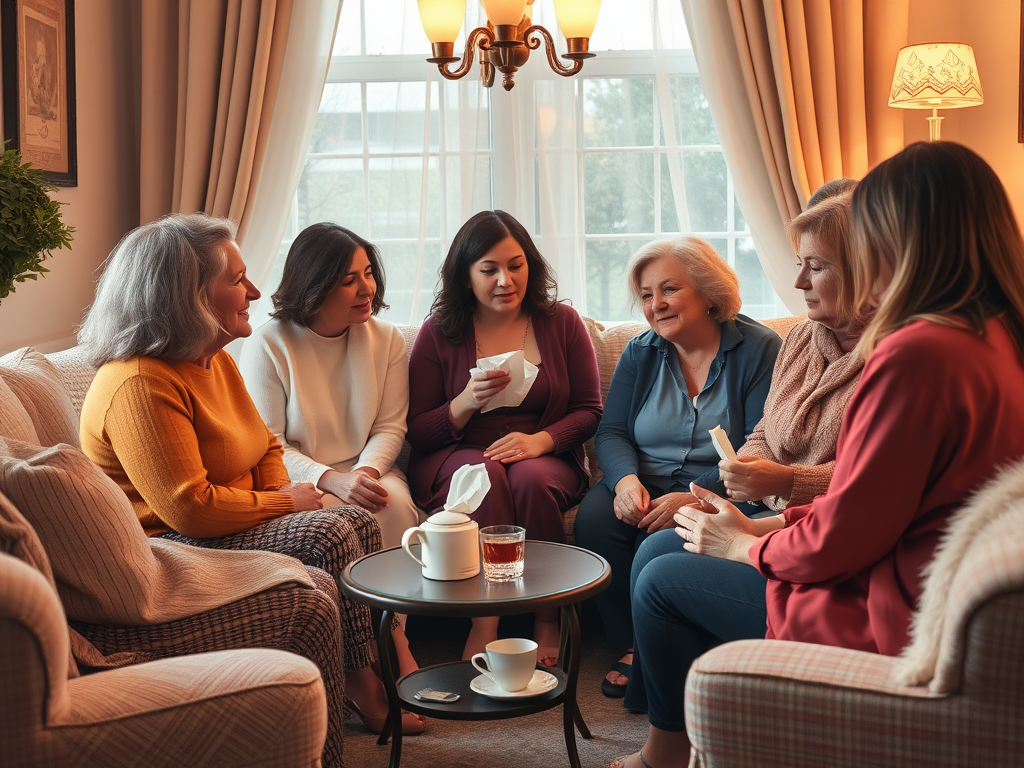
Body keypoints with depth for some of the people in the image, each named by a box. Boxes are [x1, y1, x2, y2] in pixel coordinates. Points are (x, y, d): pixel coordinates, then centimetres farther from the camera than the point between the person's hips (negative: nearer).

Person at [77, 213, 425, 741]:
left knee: (359, 522, -5)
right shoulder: (140, 385, -24)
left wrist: (283, 492, -2)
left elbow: (265, 446, 20)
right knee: (329, 535, -22)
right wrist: (284, 504, -15)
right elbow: (191, 509, -28)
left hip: (231, 525, 10)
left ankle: (370, 680, -4)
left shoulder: (215, 360, 9)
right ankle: (363, 691, -7)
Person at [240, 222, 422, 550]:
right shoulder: (266, 345, -7)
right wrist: (331, 480, -21)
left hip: (367, 468, 3)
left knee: (394, 504, -28)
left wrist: (367, 471, -16)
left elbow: (390, 426, 5)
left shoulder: (387, 339, 6)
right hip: (296, 480, -3)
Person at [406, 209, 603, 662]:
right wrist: (466, 402, -18)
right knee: (483, 472, -34)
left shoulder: (562, 324, 6)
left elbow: (589, 410, 5)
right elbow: (417, 433, 2)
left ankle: (548, 622, -21)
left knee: (531, 478, -34)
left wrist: (540, 440, -15)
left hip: (546, 459, 1)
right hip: (455, 460, 0)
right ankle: (484, 623, -34)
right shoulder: (439, 334, 3)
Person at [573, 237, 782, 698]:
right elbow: (612, 432, 7)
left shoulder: (759, 349, -4)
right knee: (593, 517, -26)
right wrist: (626, 479, -17)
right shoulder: (640, 353, 12)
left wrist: (696, 499, -26)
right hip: (645, 488, 5)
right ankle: (631, 648, -13)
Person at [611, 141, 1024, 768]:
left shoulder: (918, 353, -27)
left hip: (889, 621, -9)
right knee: (658, 550, 14)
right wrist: (763, 526, 7)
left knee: (663, 581, 5)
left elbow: (842, 540, -22)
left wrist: (743, 546, -3)